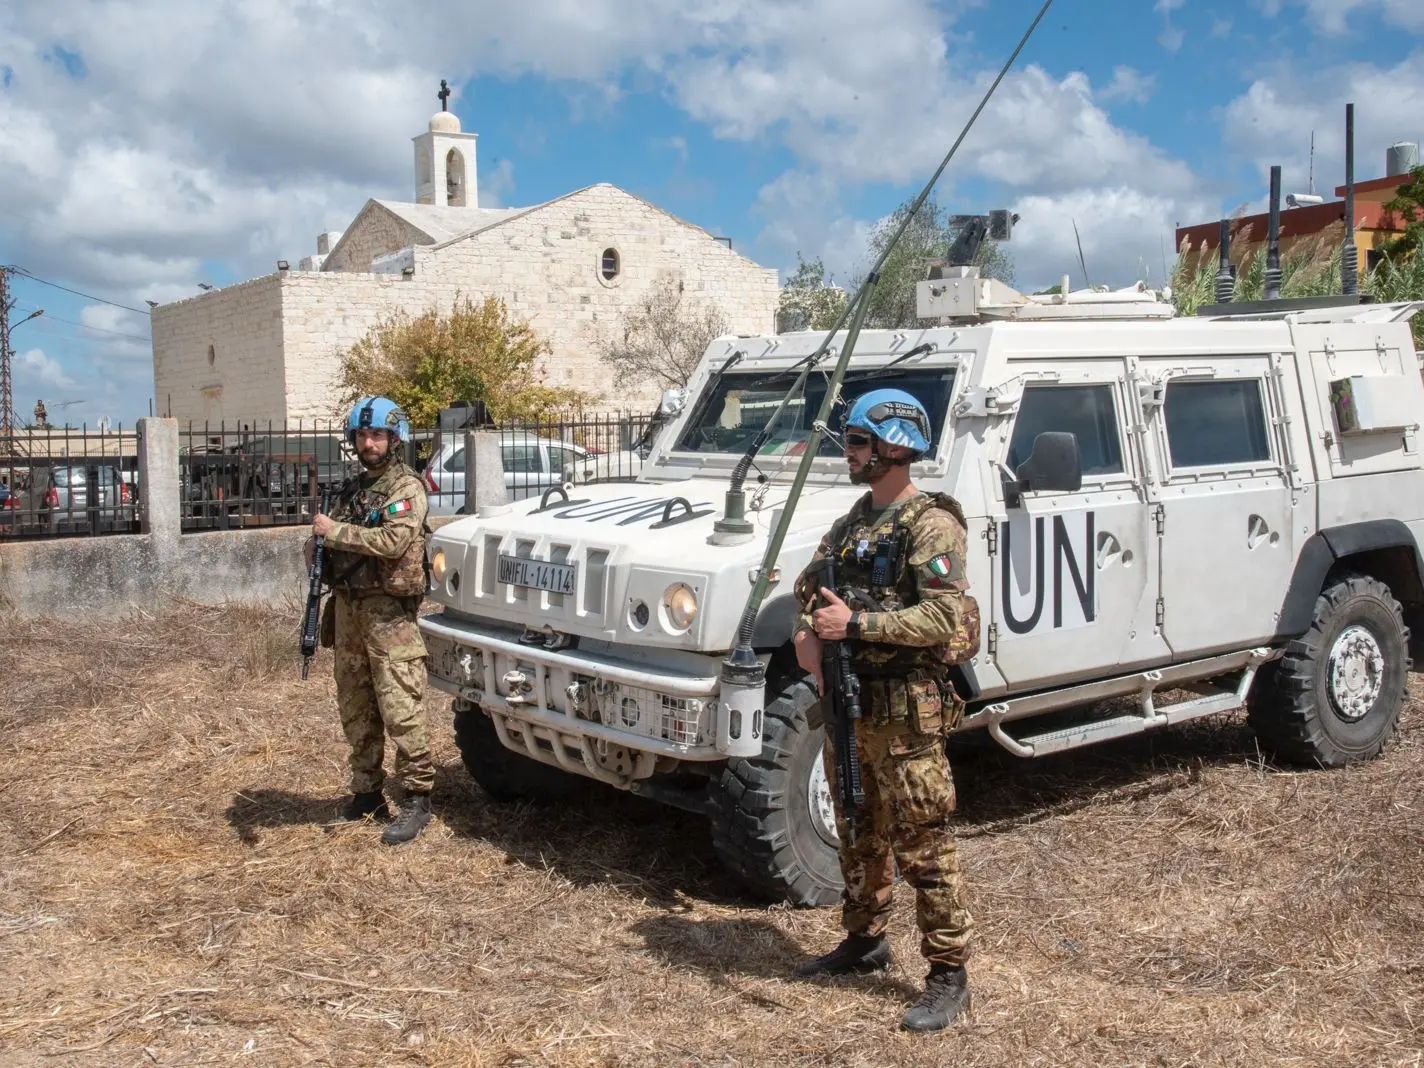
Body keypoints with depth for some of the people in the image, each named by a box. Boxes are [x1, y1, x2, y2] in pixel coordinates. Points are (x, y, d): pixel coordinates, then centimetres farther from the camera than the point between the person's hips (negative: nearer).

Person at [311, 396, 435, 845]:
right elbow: (328, 541, 22)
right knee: (355, 708, 13)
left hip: (388, 611, -8)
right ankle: (366, 794, 24)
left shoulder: (406, 488, -6)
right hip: (348, 606, 8)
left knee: (400, 708, -9)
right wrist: (317, 542, -2)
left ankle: (417, 799, -4)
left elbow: (393, 541, -21)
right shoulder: (353, 488, 17)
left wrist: (334, 530, -16)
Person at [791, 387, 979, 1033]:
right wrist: (806, 630, -3)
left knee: (922, 846, -2)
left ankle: (948, 977, 8)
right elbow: (810, 586, 19)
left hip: (904, 709, -8)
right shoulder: (855, 520, 12)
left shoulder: (931, 525, -14)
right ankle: (865, 942, 35)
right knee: (859, 835, 19)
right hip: (846, 698, 8)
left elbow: (946, 617, -23)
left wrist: (855, 622, -23)